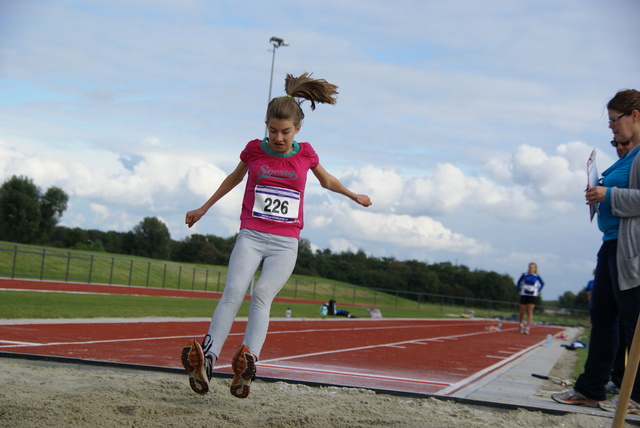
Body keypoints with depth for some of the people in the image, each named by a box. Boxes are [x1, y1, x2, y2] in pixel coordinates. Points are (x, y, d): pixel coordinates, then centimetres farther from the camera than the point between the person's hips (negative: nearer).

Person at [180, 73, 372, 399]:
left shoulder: (305, 154, 5)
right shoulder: (254, 150, 5)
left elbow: (326, 180, 27)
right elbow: (234, 178, 25)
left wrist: (353, 195, 29)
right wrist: (204, 209, 33)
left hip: (285, 243, 0)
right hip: (251, 236, 0)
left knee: (262, 294, -25)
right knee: (234, 291, -24)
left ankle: (247, 366, -41)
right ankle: (206, 362, -34)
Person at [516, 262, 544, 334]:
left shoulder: (537, 276, -2)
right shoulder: (524, 275, -2)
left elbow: (542, 283, 13)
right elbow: (519, 282, 13)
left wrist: (538, 291, 6)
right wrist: (519, 291, 8)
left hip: (532, 296, -1)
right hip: (524, 295, 1)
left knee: (530, 312, -7)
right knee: (522, 312, 6)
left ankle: (528, 328, -8)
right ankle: (520, 324, 30)